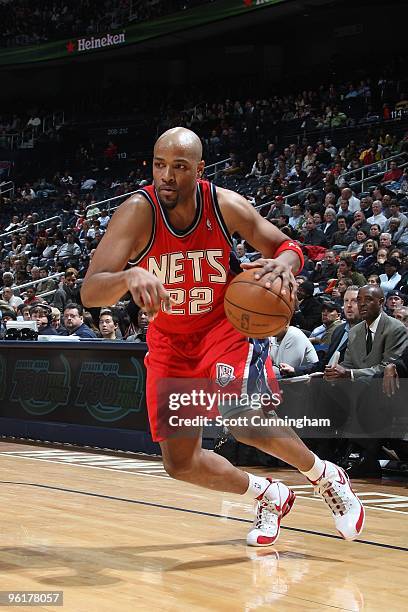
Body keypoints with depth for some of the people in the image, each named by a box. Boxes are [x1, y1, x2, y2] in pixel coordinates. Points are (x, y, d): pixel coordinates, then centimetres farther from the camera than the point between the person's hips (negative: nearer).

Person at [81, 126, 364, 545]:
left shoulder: (225, 205, -18)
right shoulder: (138, 213, -23)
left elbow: (285, 246, -4)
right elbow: (89, 292, -31)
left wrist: (283, 263, -30)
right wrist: (130, 276, -54)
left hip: (225, 324, -2)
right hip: (170, 341, 2)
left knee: (245, 422, -27)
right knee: (179, 463, 1)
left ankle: (326, 477, 1)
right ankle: (269, 497, 26)